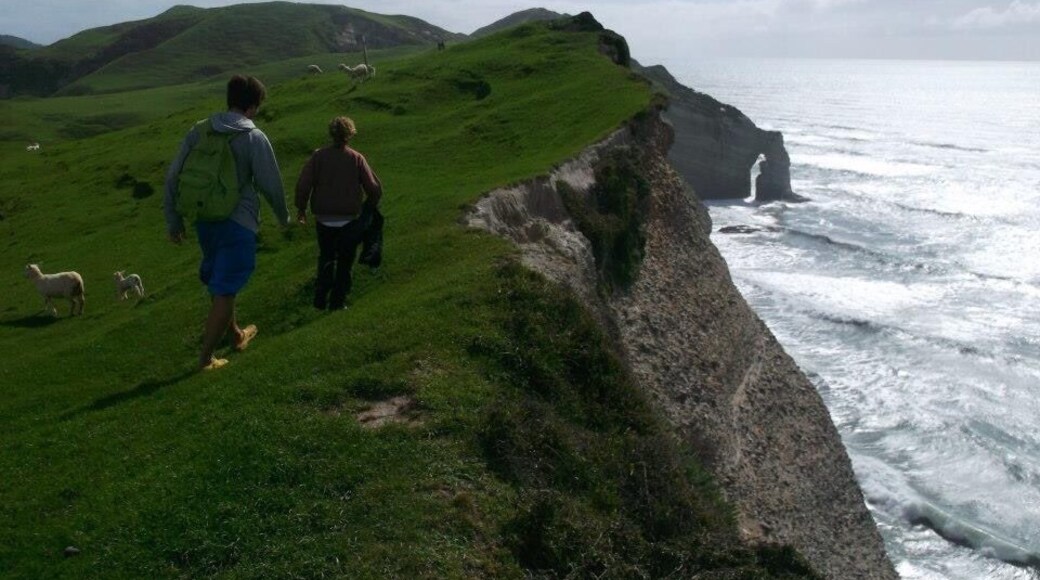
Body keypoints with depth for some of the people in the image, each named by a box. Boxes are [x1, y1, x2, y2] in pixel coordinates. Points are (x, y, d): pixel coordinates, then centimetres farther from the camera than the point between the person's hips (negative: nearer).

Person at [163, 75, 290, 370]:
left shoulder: (200, 131, 2)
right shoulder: (255, 138, -12)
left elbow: (173, 176, 3)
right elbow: (270, 184, -8)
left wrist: (173, 220, 12)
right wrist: (283, 216, 10)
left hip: (204, 221, 6)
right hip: (238, 224, -6)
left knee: (219, 282, 24)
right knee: (224, 292, 2)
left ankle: (236, 334, 43)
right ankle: (206, 358, 6)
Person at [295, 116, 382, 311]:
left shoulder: (318, 156, -6)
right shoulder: (357, 159, -8)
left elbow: (302, 185, -11)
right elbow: (374, 189, -9)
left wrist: (301, 208, 3)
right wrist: (370, 206, 11)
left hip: (323, 219, 2)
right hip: (349, 220, -1)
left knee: (326, 257, 21)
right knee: (345, 260, 15)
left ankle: (321, 297, 14)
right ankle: (337, 300, 16)